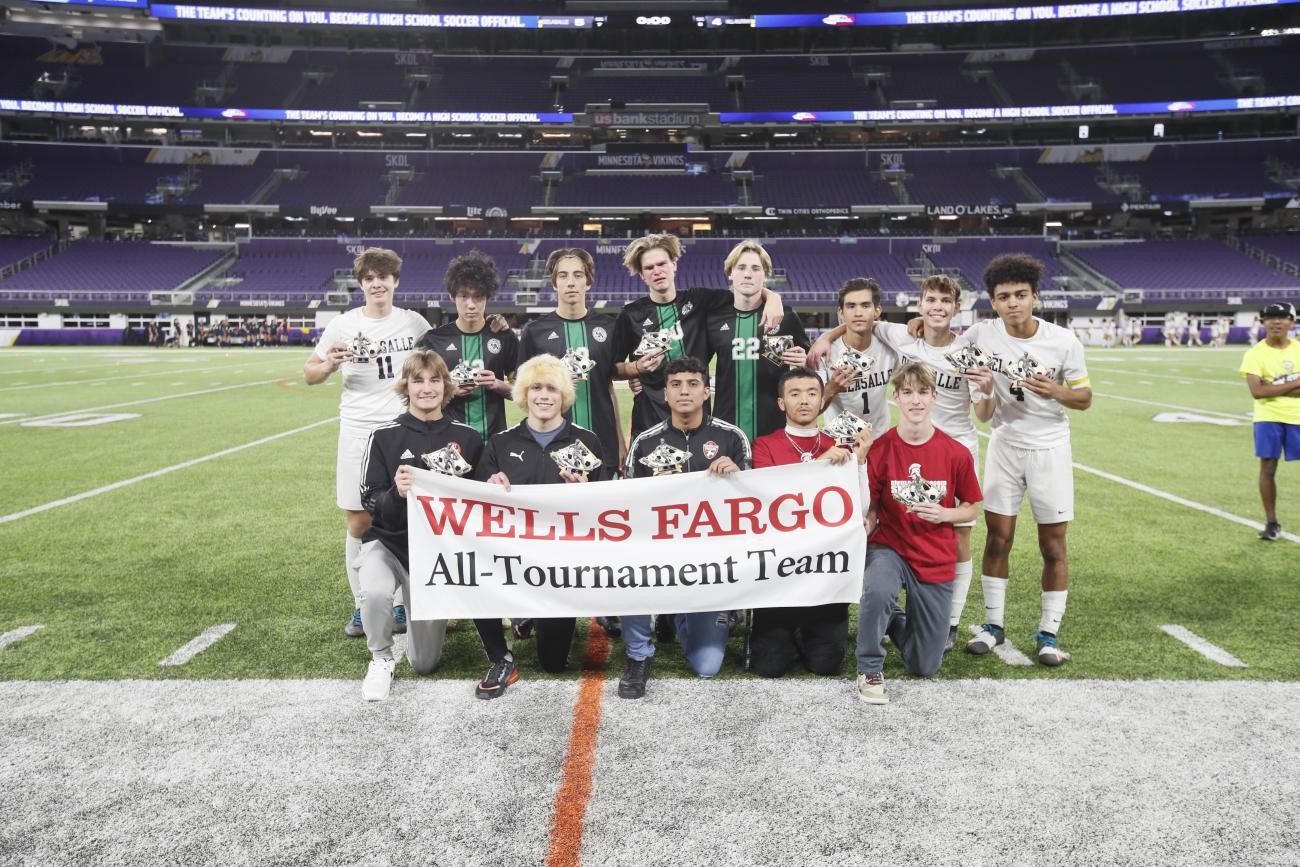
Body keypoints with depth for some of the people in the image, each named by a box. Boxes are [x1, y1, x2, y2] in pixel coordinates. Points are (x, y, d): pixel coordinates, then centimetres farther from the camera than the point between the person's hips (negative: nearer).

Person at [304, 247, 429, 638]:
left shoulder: (414, 323, 6)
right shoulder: (343, 324, 4)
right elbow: (309, 374, 9)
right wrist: (329, 365, -13)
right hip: (358, 432, 0)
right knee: (359, 523, 2)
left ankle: (402, 603, 16)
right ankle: (361, 606, 16)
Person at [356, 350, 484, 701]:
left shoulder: (468, 438, -1)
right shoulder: (385, 436, -8)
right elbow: (370, 502, -10)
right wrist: (396, 493, -30)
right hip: (388, 543, -1)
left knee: (425, 663, 5)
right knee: (375, 592, -36)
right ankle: (381, 659, -3)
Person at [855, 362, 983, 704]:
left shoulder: (957, 453, -7)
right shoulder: (880, 449, -10)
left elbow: (972, 508, 6)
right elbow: (870, 508, -2)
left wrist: (944, 514, -15)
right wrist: (866, 523, -25)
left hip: (936, 561, 2)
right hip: (889, 548, -2)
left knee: (925, 667, 6)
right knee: (878, 591, -40)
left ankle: (895, 621, 40)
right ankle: (870, 671, -12)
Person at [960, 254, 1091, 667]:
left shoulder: (1064, 342, -12)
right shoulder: (982, 334, -8)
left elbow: (1084, 398, -3)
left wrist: (1055, 391, -24)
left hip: (1050, 449, -1)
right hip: (1004, 446, 1)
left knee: (1054, 546, 3)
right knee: (997, 539, 4)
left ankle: (1048, 633, 15)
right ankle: (993, 624, 18)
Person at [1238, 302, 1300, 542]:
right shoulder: (1255, 353, -5)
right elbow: (1257, 391, -16)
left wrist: (1275, 387, -15)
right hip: (1268, 418, -2)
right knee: (1268, 468, 1)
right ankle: (1272, 522, 12)